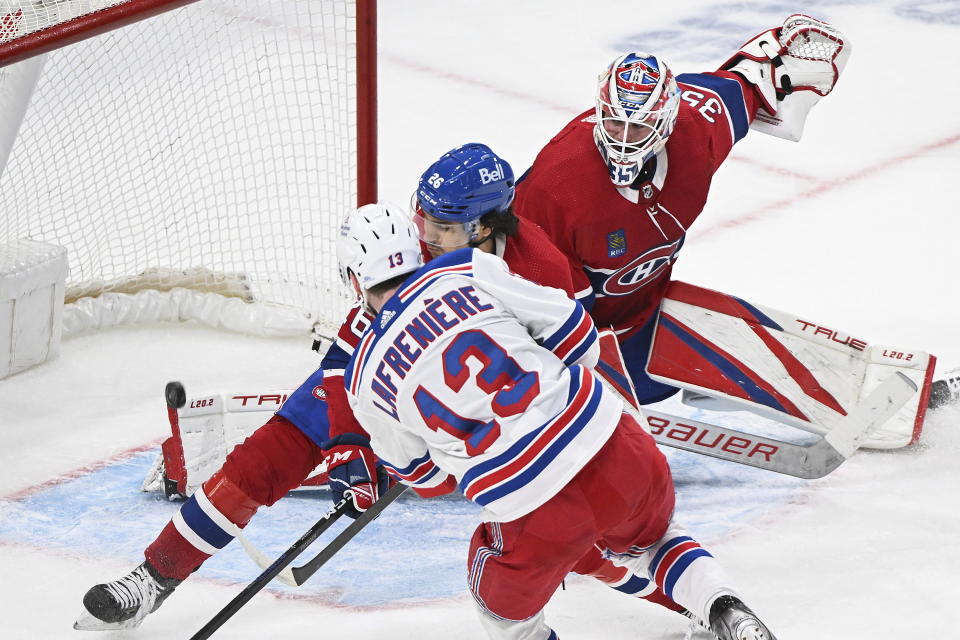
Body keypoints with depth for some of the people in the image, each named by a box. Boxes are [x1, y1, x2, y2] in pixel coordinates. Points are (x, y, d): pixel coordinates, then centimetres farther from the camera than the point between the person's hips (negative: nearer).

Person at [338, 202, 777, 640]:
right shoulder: (468, 272, 3)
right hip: (611, 446, 2)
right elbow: (571, 329, 7)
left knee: (503, 602, 30)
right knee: (649, 539, 35)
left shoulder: (366, 382, 6)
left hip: (534, 512, -2)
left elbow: (424, 476, 19)